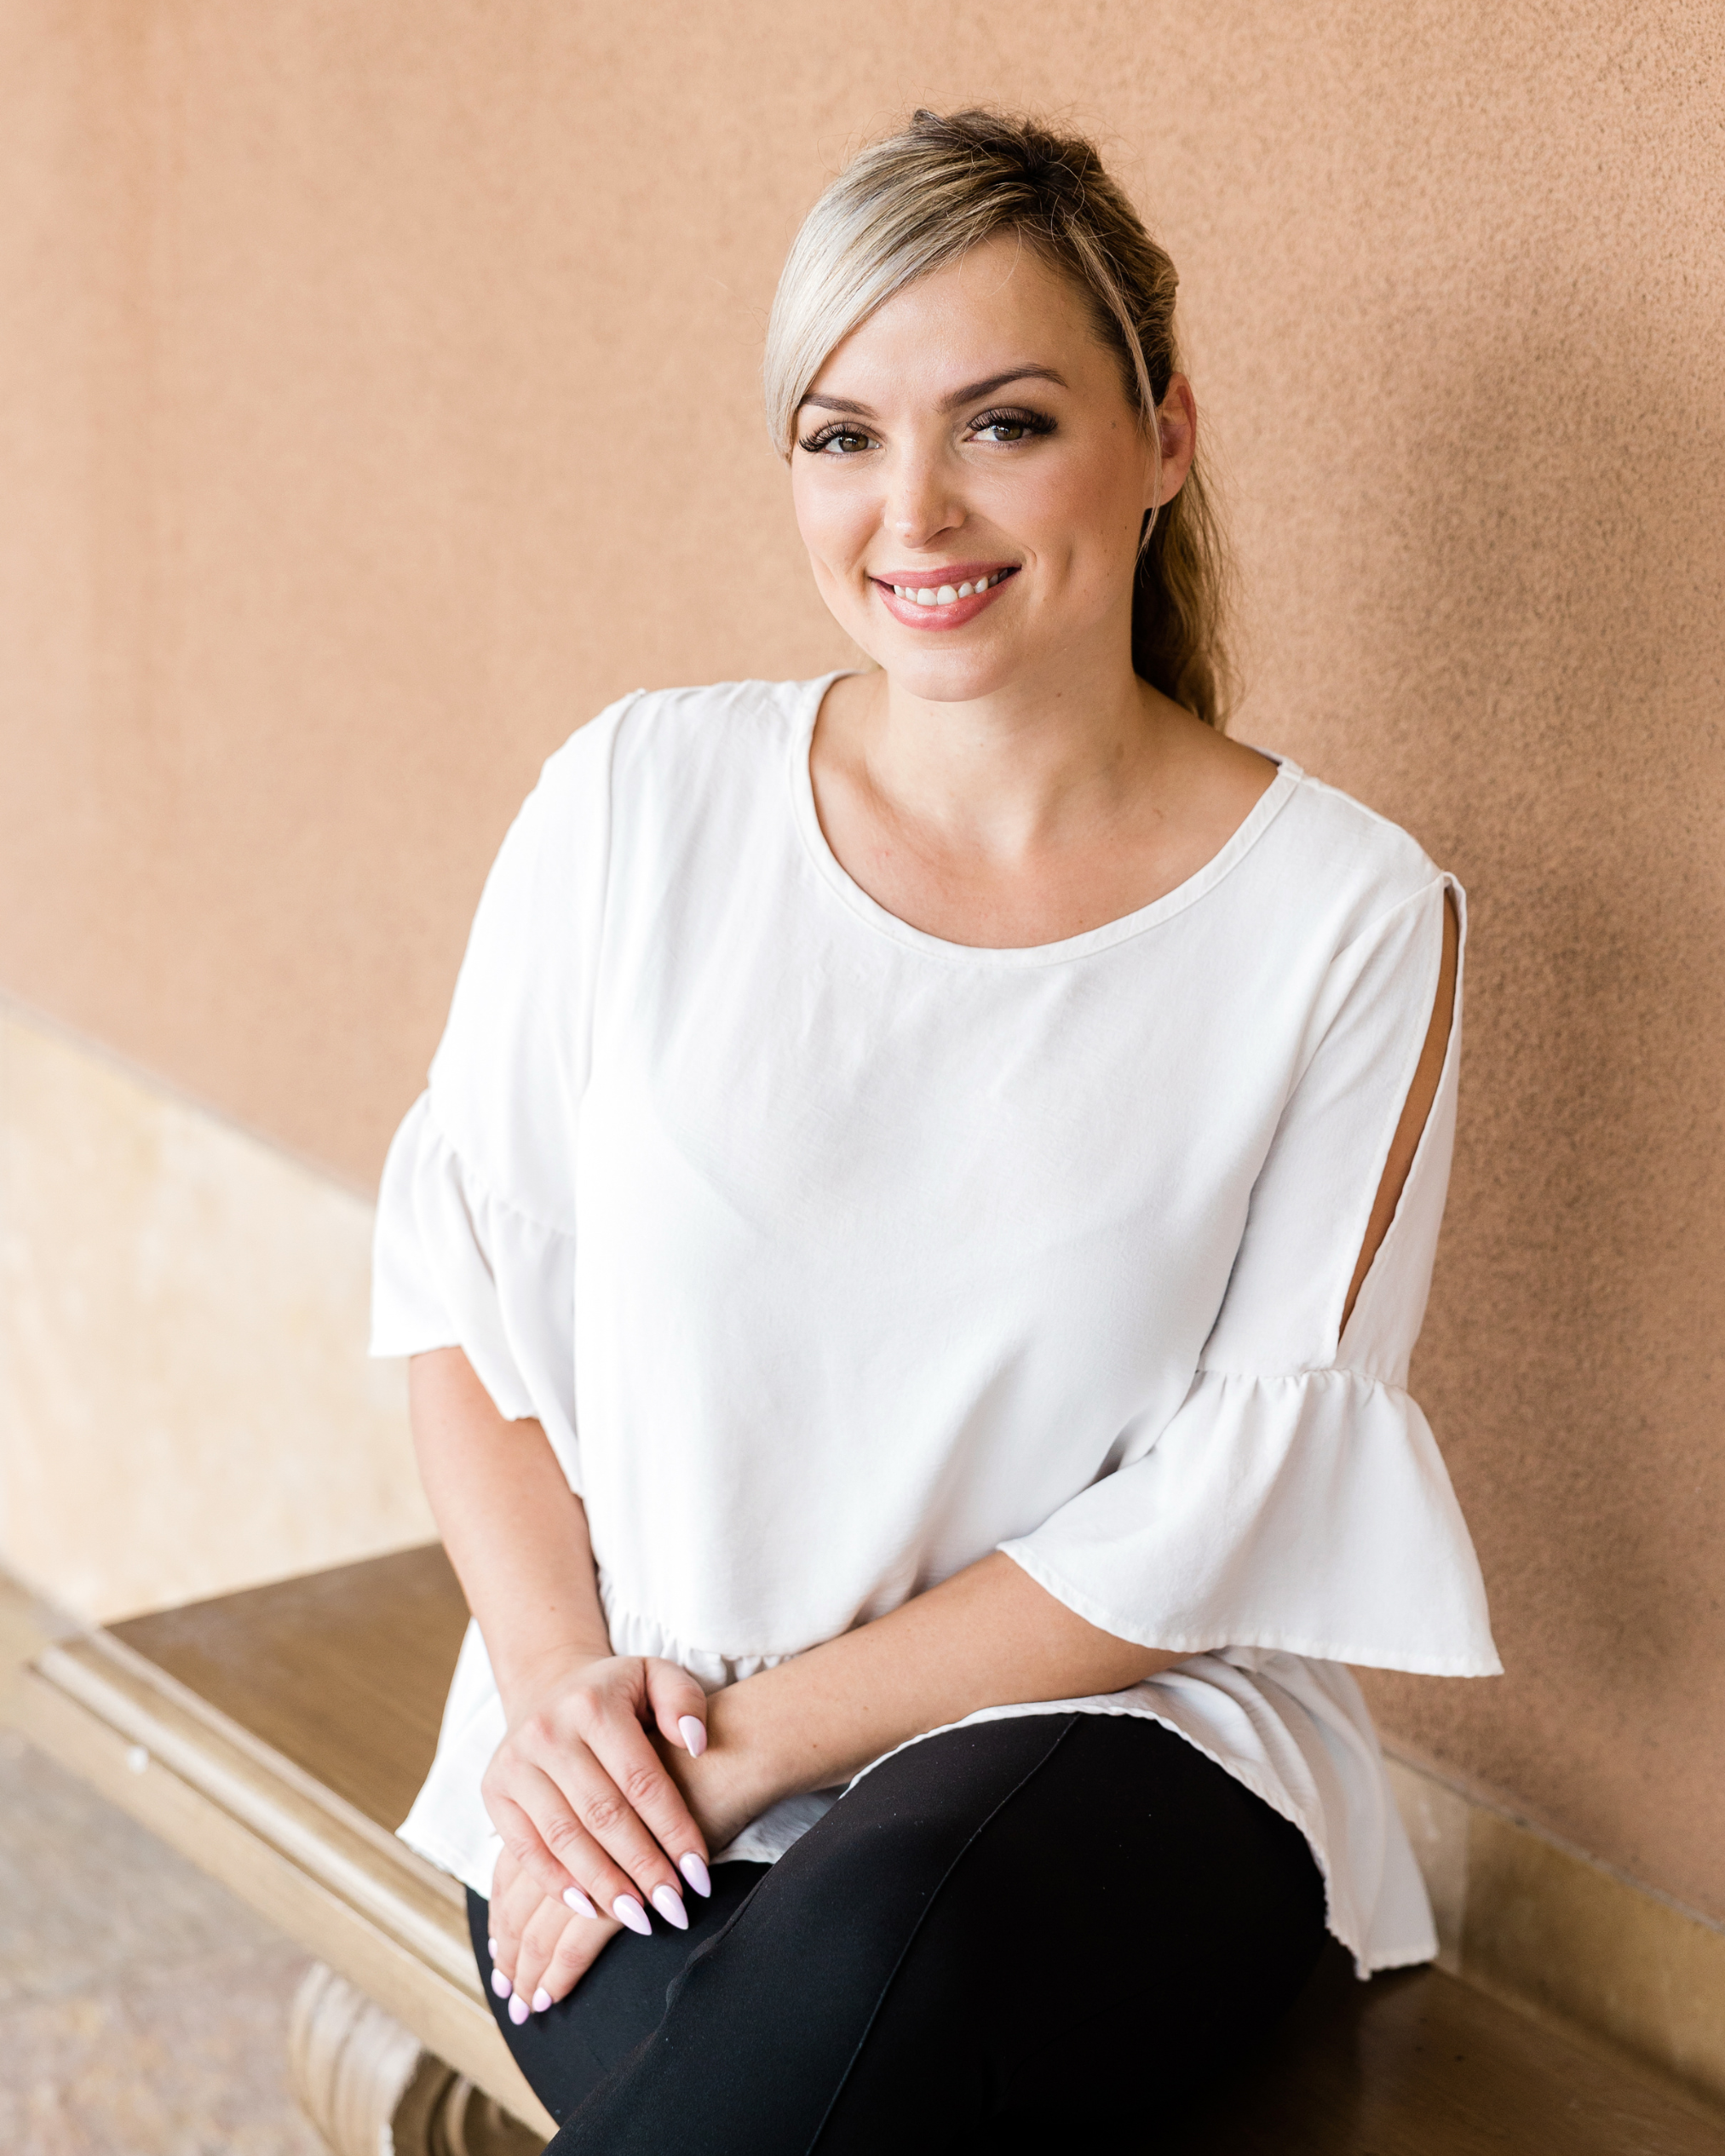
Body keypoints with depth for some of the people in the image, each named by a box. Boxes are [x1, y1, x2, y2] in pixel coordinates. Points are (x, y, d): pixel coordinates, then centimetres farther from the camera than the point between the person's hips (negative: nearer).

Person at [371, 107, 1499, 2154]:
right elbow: (462, 1268, 7)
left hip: (1111, 1732, -1)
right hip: (628, 1775, 1)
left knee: (885, 1940, -35)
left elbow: (1236, 1508, -7)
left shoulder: (1346, 917, -4)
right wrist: (558, 1673, -9)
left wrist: (755, 1731, -12)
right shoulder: (639, 799, 2)